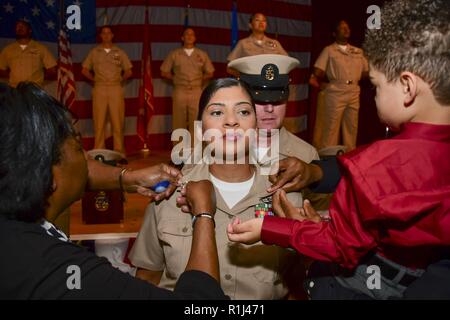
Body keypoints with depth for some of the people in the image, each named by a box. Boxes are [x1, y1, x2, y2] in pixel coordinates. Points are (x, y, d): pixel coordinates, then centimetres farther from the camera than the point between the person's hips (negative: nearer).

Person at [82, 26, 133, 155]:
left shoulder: (120, 52, 8)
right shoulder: (94, 52, 7)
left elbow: (128, 71, 13)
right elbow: (84, 70, 13)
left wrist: (121, 80, 5)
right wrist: (94, 79, 5)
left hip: (116, 89, 0)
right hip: (100, 89, 0)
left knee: (118, 121, -1)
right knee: (99, 121, -1)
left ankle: (119, 151, 4)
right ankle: (99, 151, 5)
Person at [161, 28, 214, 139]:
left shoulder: (202, 54, 10)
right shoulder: (174, 54, 8)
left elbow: (210, 73, 15)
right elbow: (164, 72, 10)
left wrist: (199, 80, 4)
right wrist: (176, 79, 3)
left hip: (197, 92, 1)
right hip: (180, 92, -1)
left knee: (196, 123, -2)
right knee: (178, 123, -1)